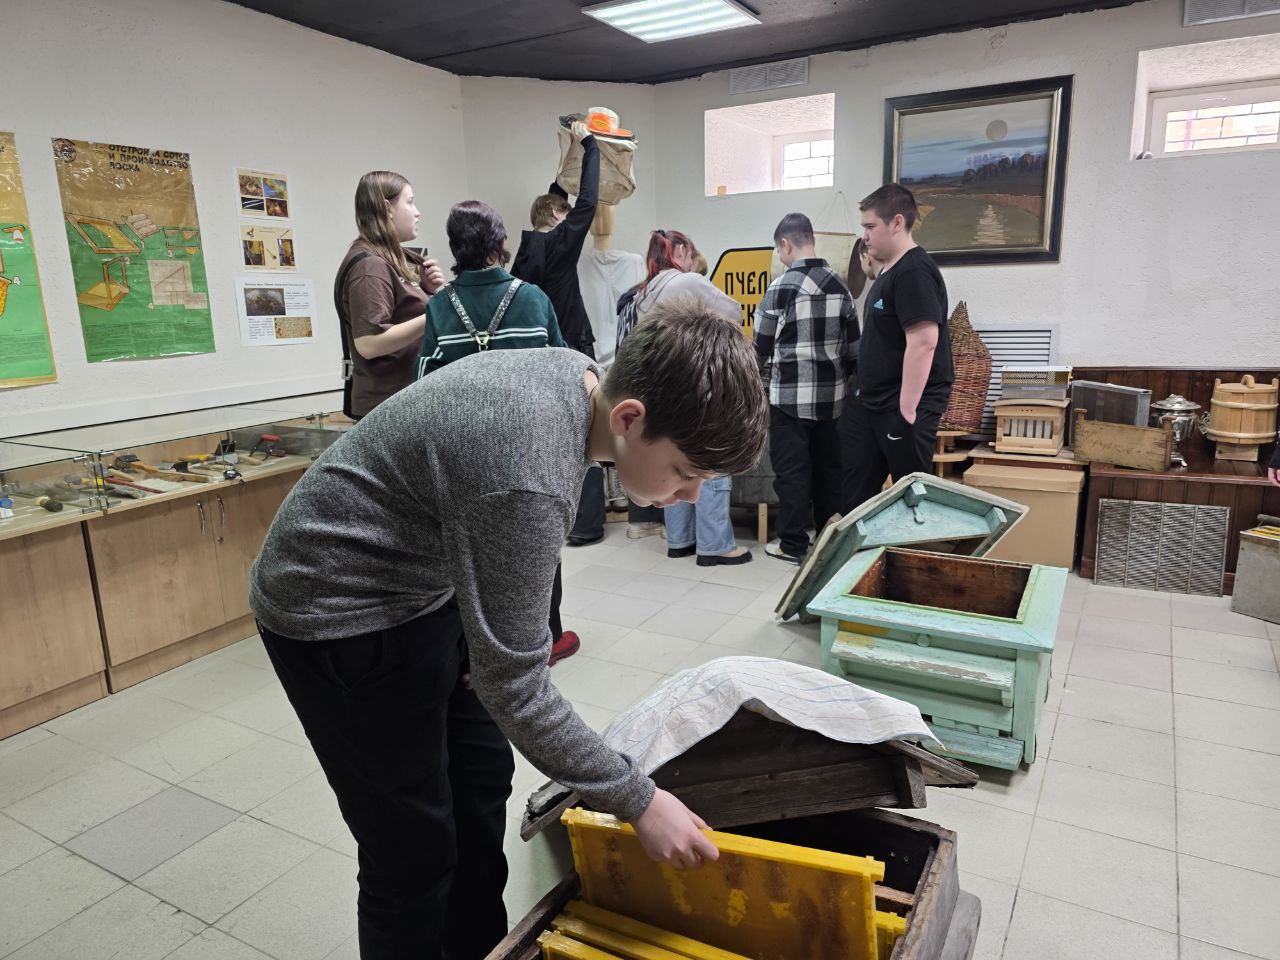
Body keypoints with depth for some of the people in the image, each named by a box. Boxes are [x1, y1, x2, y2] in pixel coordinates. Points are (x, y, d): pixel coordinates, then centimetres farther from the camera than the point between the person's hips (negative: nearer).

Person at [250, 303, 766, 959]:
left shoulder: (579, 372, -9)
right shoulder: (528, 479, -36)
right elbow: (513, 687, -27)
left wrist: (490, 629, 3)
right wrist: (639, 801, -18)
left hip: (424, 581, 9)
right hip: (339, 613, -8)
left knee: (482, 781, 18)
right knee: (415, 852, 2)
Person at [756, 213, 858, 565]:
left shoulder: (781, 288, -11)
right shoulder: (840, 286, 5)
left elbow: (762, 346, -4)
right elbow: (852, 345, 7)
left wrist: (759, 372, 16)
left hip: (790, 396, -5)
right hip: (830, 394, 6)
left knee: (792, 471, 3)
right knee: (828, 467, 13)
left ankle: (793, 544, 10)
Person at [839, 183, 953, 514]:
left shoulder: (915, 272, -16)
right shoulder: (889, 271, 15)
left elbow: (923, 342, -25)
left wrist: (907, 410, -25)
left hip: (904, 407, -10)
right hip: (870, 404, 10)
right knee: (853, 493, 13)